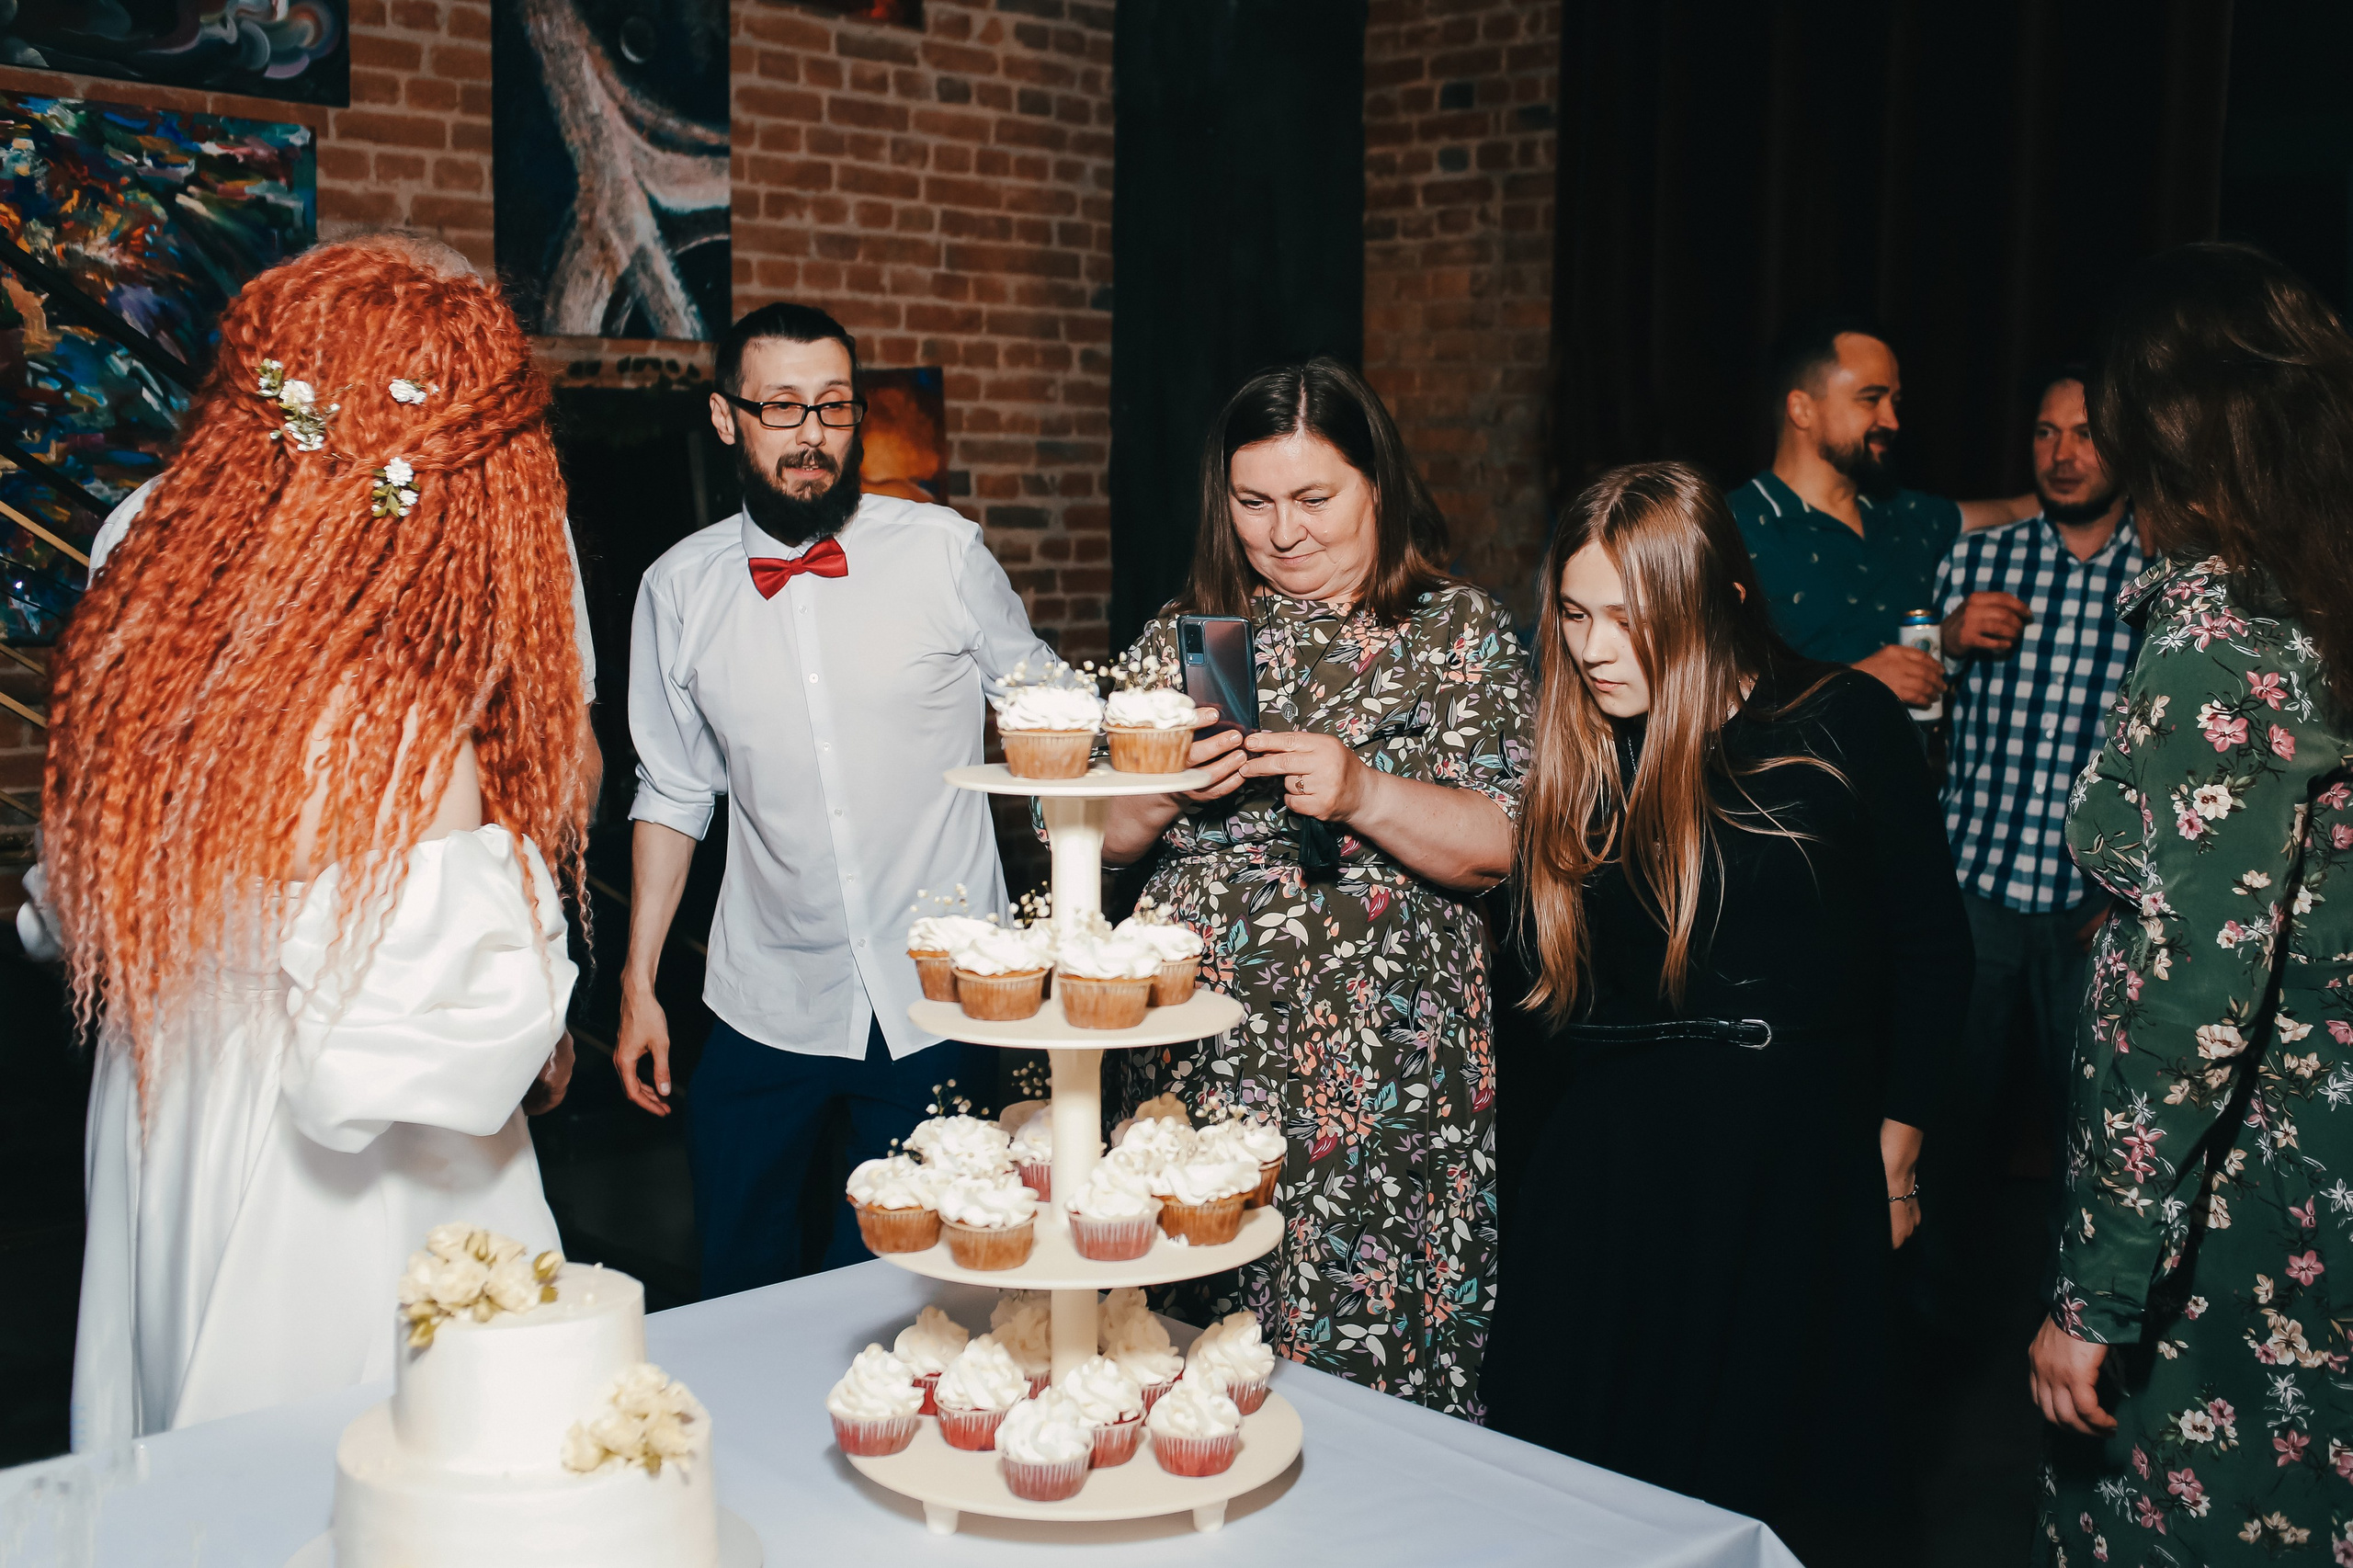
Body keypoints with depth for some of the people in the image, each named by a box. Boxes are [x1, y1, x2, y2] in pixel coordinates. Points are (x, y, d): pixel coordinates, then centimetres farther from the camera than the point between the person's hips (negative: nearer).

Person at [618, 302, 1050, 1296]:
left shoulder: (945, 553, -5)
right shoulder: (680, 590, 1)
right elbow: (672, 794, 10)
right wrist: (639, 983, 8)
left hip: (943, 1006, -1)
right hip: (767, 1008, 2)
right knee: (740, 1295, 10)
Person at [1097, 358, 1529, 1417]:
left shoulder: (1458, 631, 2)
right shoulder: (1186, 633, 10)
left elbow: (1504, 847, -7)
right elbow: (1096, 836, 10)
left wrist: (1362, 793, -21)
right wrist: (1171, 787, -9)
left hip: (1388, 1087, -2)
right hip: (1198, 1074, 3)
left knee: (1379, 1366, 2)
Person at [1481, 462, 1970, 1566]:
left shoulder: (1842, 724, -5)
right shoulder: (1576, 753, 4)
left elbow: (1931, 946, 1)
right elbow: (1552, 979, 8)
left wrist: (1894, 1148, 3)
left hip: (1797, 1158, -2)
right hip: (1609, 1158, 3)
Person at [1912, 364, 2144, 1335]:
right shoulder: (1976, 560, 4)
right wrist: (1948, 638, -11)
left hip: (2099, 899, -1)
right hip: (1972, 882, 1)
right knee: (1957, 1097, 12)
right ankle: (1949, 1283, 31)